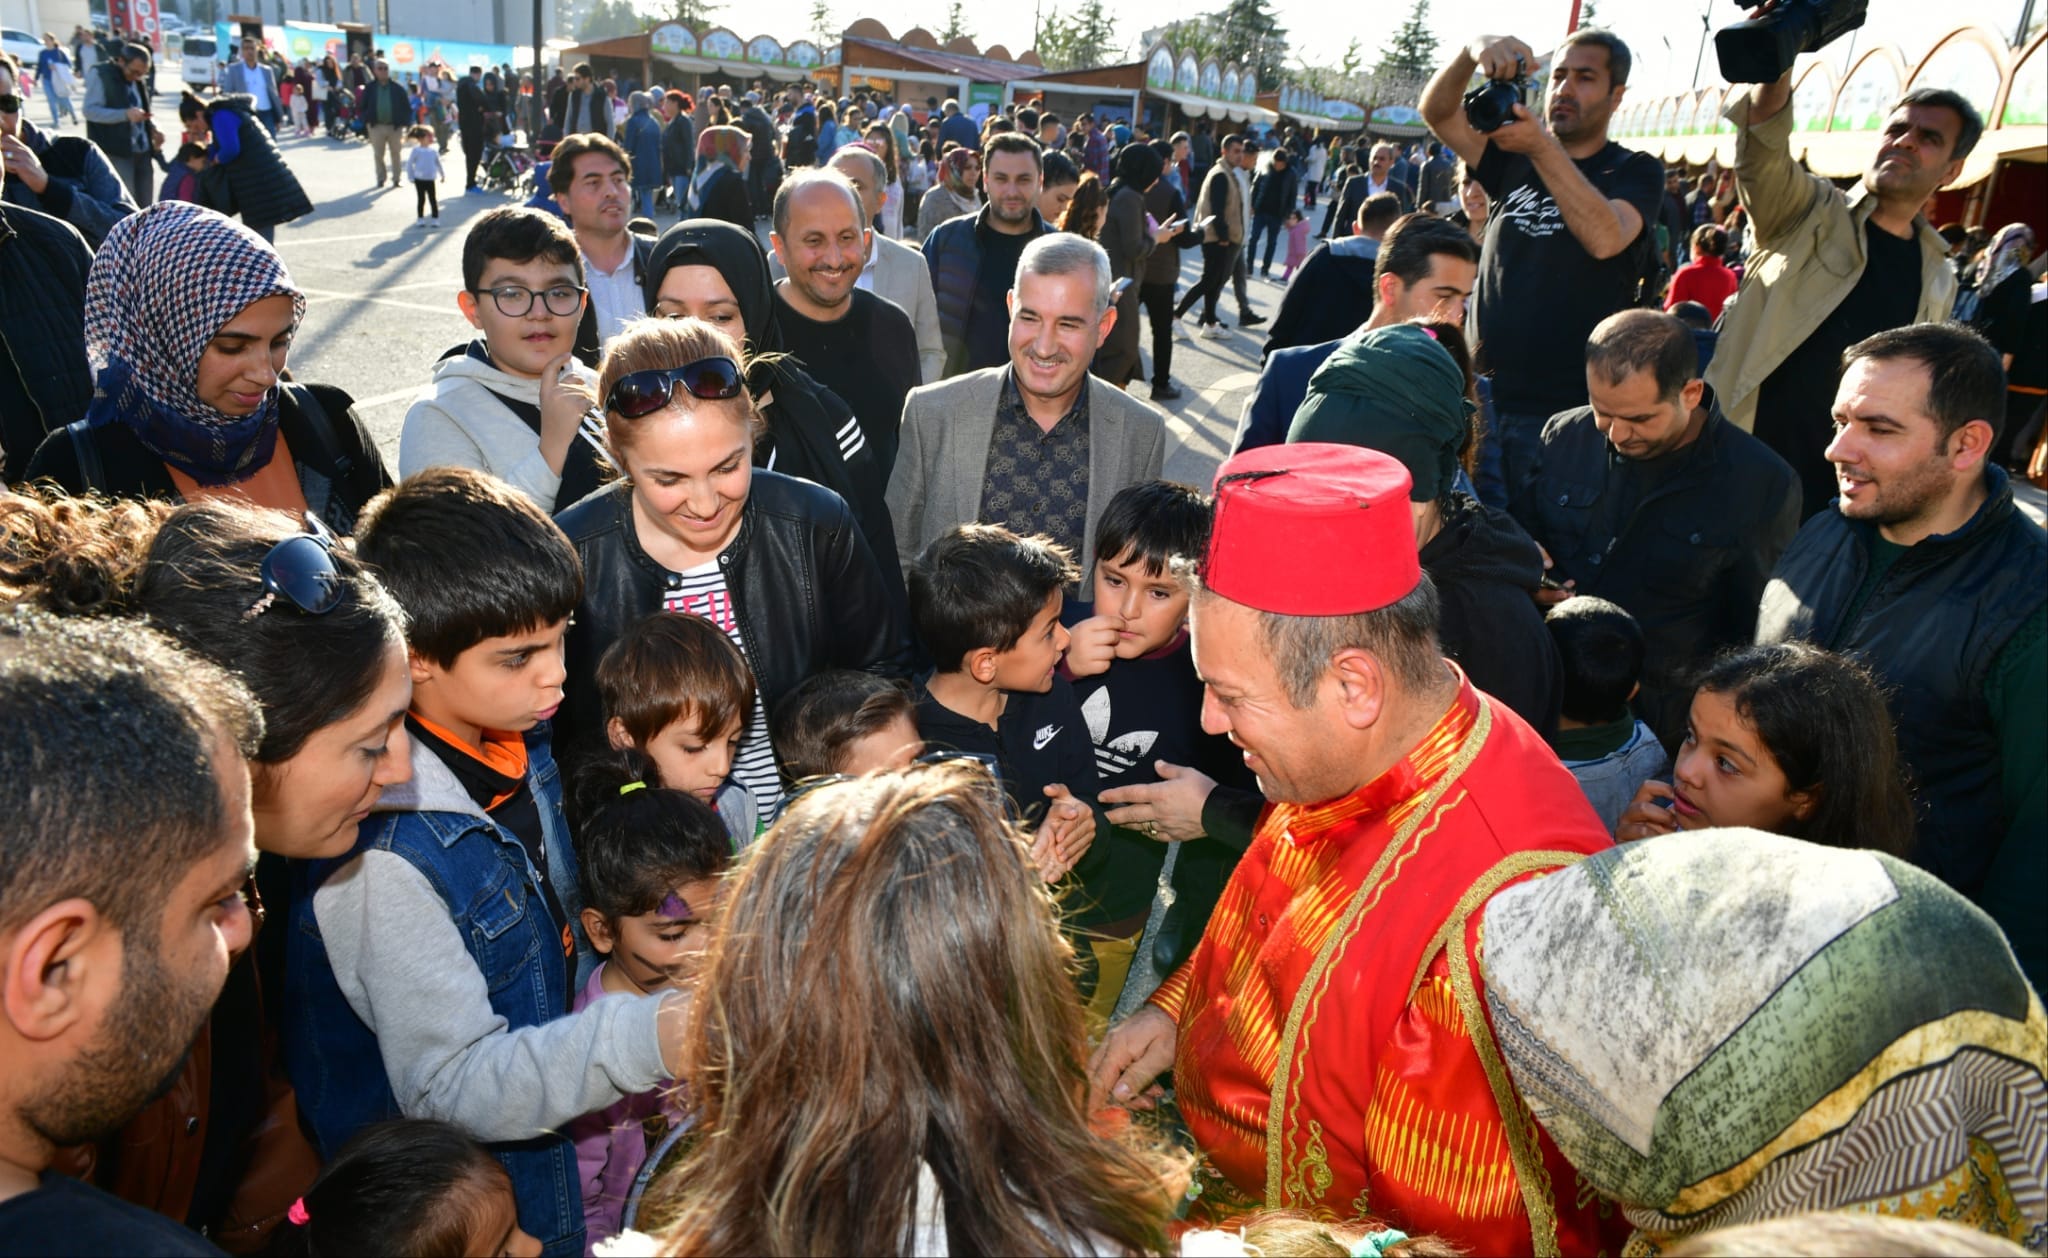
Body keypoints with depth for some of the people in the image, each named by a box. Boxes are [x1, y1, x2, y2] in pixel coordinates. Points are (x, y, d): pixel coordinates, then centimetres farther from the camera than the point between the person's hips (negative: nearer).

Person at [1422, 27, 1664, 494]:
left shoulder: (1636, 171, 1)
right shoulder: (1514, 159, 13)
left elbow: (1605, 238, -20)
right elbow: (1436, 112, -1)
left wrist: (1542, 148, -27)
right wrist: (1472, 52, -20)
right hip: (1483, 398, 4)